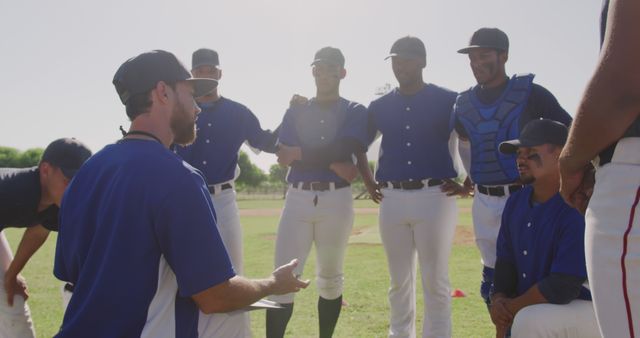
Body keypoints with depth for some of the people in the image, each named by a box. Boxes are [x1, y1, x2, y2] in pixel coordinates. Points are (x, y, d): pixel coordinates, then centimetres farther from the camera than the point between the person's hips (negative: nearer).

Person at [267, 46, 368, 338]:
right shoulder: (295, 111, 13)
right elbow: (283, 157, -1)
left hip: (336, 200, -1)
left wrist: (301, 153, -5)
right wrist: (332, 163, -10)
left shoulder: (355, 112, 7)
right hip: (298, 198, 2)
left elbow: (342, 151, -11)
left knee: (330, 279, 9)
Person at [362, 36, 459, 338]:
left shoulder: (448, 100, 0)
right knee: (399, 281, 11)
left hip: (435, 197, -3)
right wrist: (368, 182, 12)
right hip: (391, 199, 4)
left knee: (435, 282, 0)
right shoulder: (379, 106, 11)